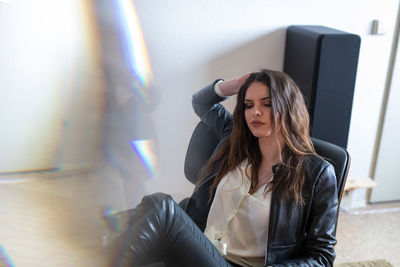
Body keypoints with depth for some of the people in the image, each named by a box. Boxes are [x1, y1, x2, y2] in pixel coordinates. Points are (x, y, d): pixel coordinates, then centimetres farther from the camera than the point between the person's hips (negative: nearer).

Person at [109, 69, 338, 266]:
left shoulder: (318, 174, 0)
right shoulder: (237, 142, 14)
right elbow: (202, 102, 33)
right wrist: (230, 86, 11)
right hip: (197, 247, 5)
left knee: (161, 206, -31)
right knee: (156, 203, -30)